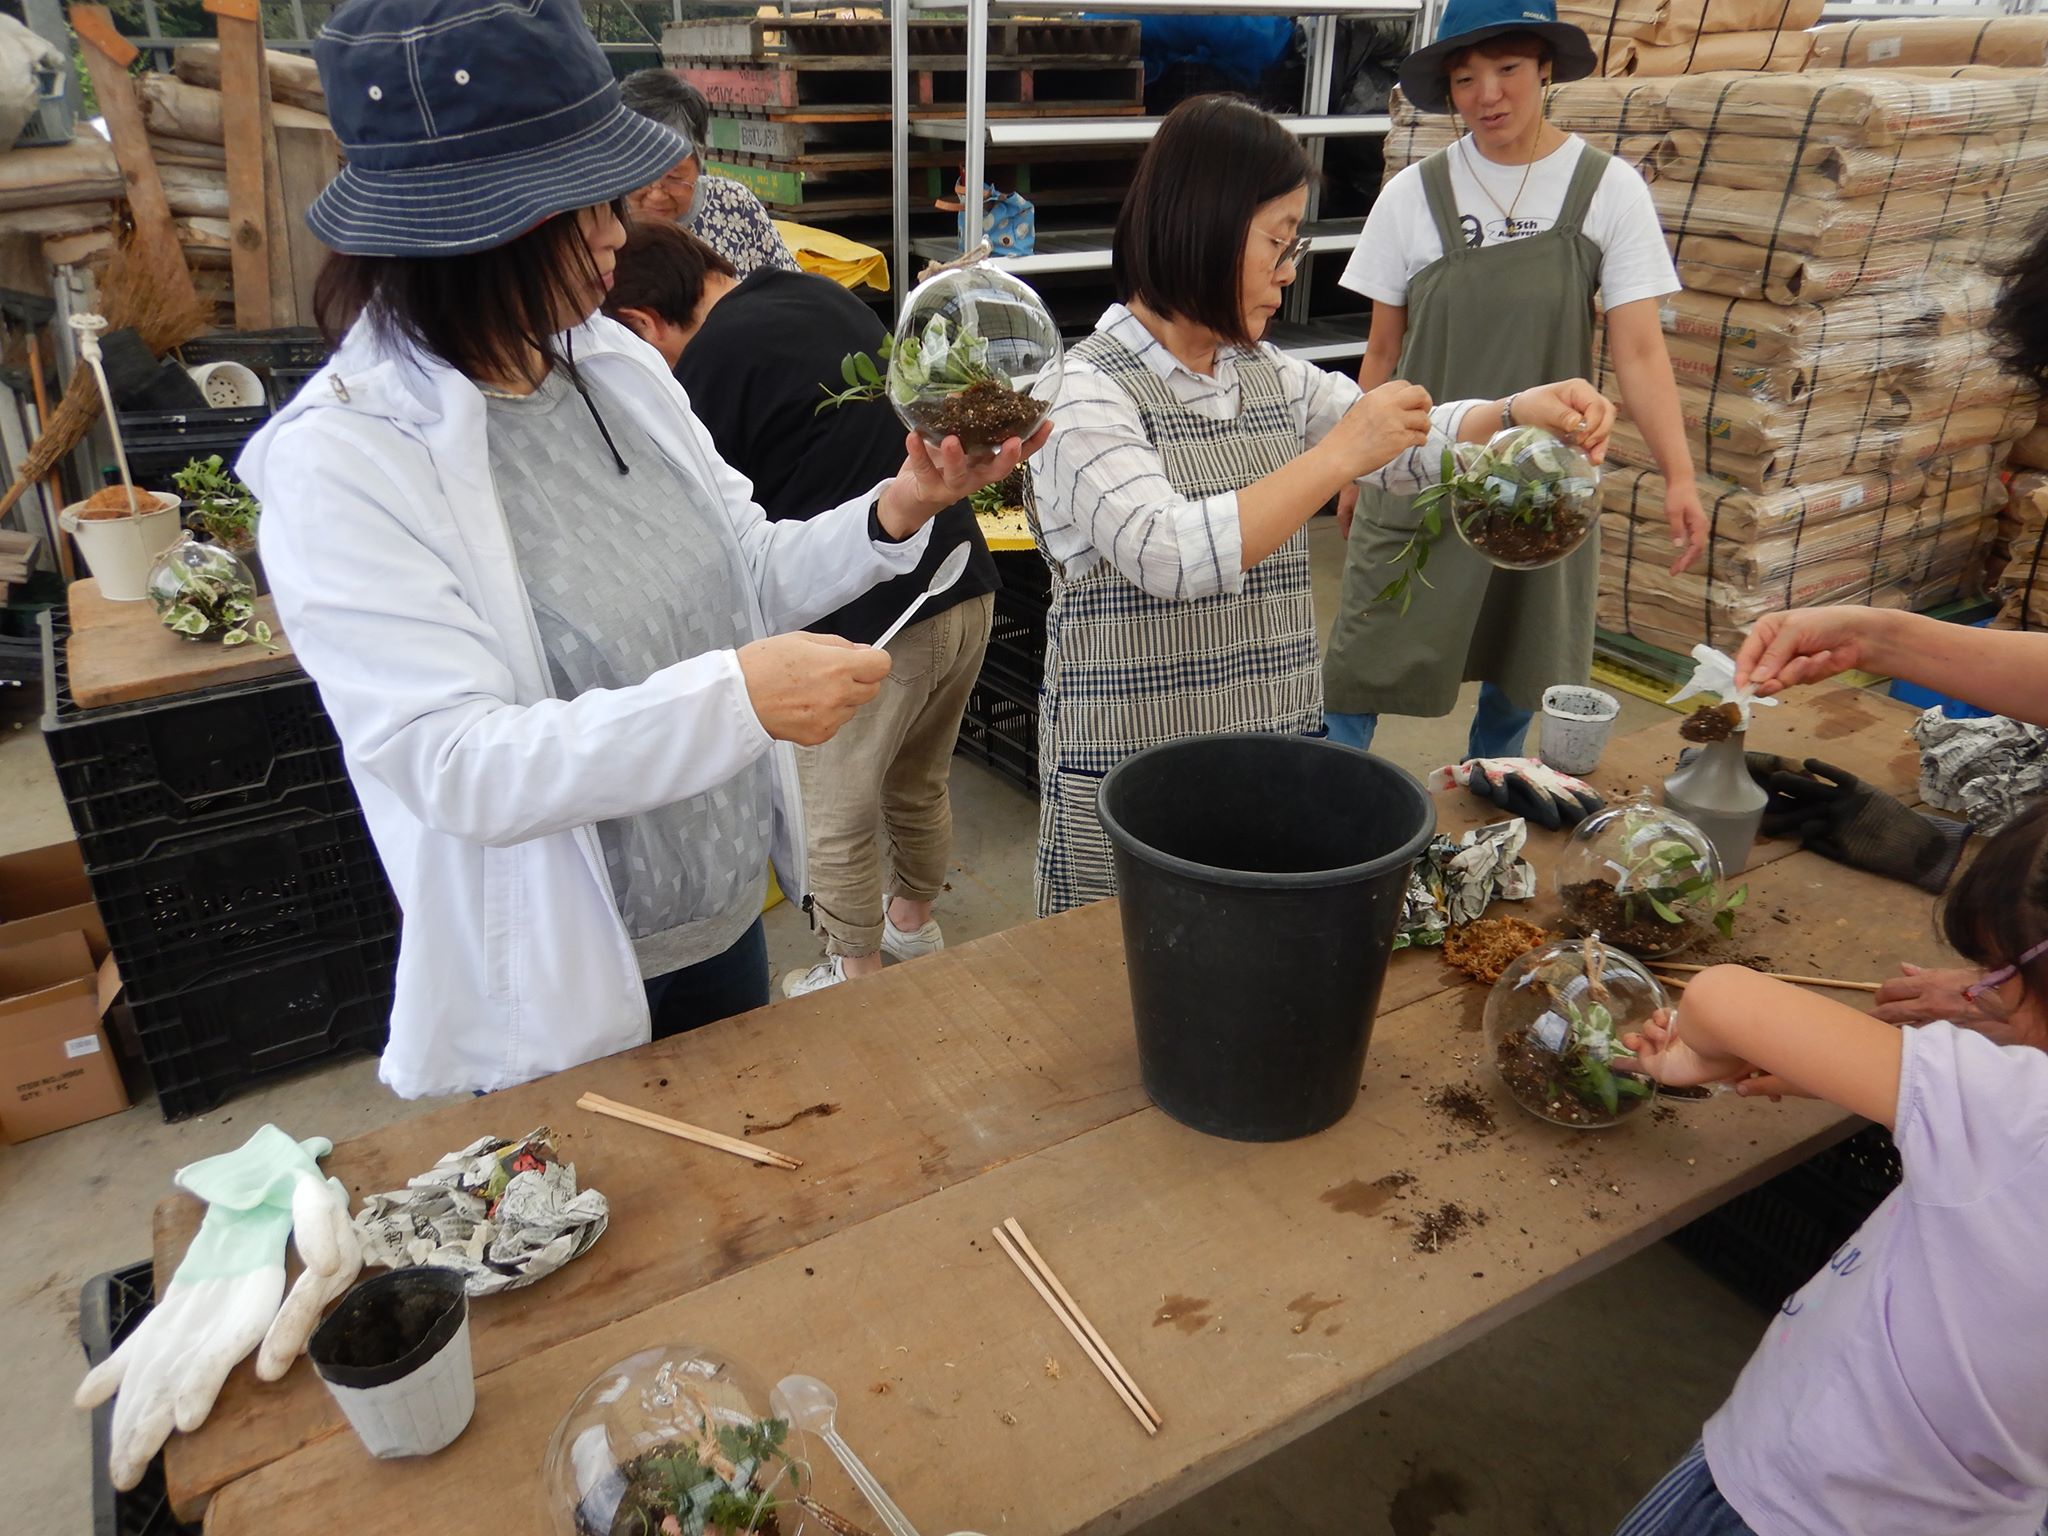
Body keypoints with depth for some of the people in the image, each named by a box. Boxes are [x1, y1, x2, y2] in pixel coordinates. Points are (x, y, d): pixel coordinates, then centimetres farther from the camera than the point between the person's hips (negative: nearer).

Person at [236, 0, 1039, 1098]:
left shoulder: (616, 363, -2)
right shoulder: (342, 461, -22)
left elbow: (746, 579, 5)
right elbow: (457, 767, -27)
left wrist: (893, 516, -12)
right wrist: (735, 699, -36)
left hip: (729, 916, 6)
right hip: (558, 998, -6)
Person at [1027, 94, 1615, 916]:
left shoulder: (1270, 377, 10)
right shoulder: (1087, 394, -12)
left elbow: (1410, 446, 17)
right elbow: (1173, 556, -27)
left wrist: (1521, 411, -1)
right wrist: (1336, 456, -24)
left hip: (1274, 764, 7)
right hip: (1134, 785, -6)